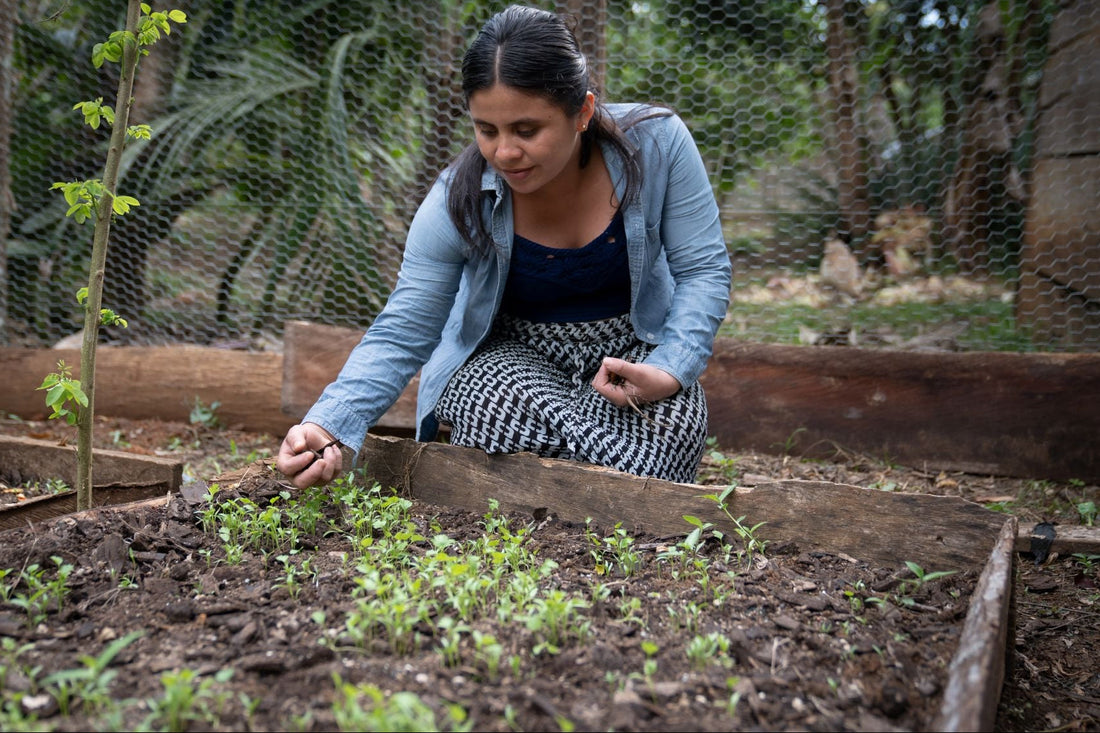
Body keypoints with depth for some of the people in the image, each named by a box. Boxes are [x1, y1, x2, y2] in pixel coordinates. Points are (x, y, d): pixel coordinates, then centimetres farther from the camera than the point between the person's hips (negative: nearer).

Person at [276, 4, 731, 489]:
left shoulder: (657, 144, -18)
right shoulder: (458, 201, -19)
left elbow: (702, 270, -10)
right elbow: (402, 334, -17)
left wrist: (670, 371, -27)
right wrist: (332, 426, -34)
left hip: (633, 349, 1)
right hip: (507, 356, 0)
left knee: (670, 421, -33)